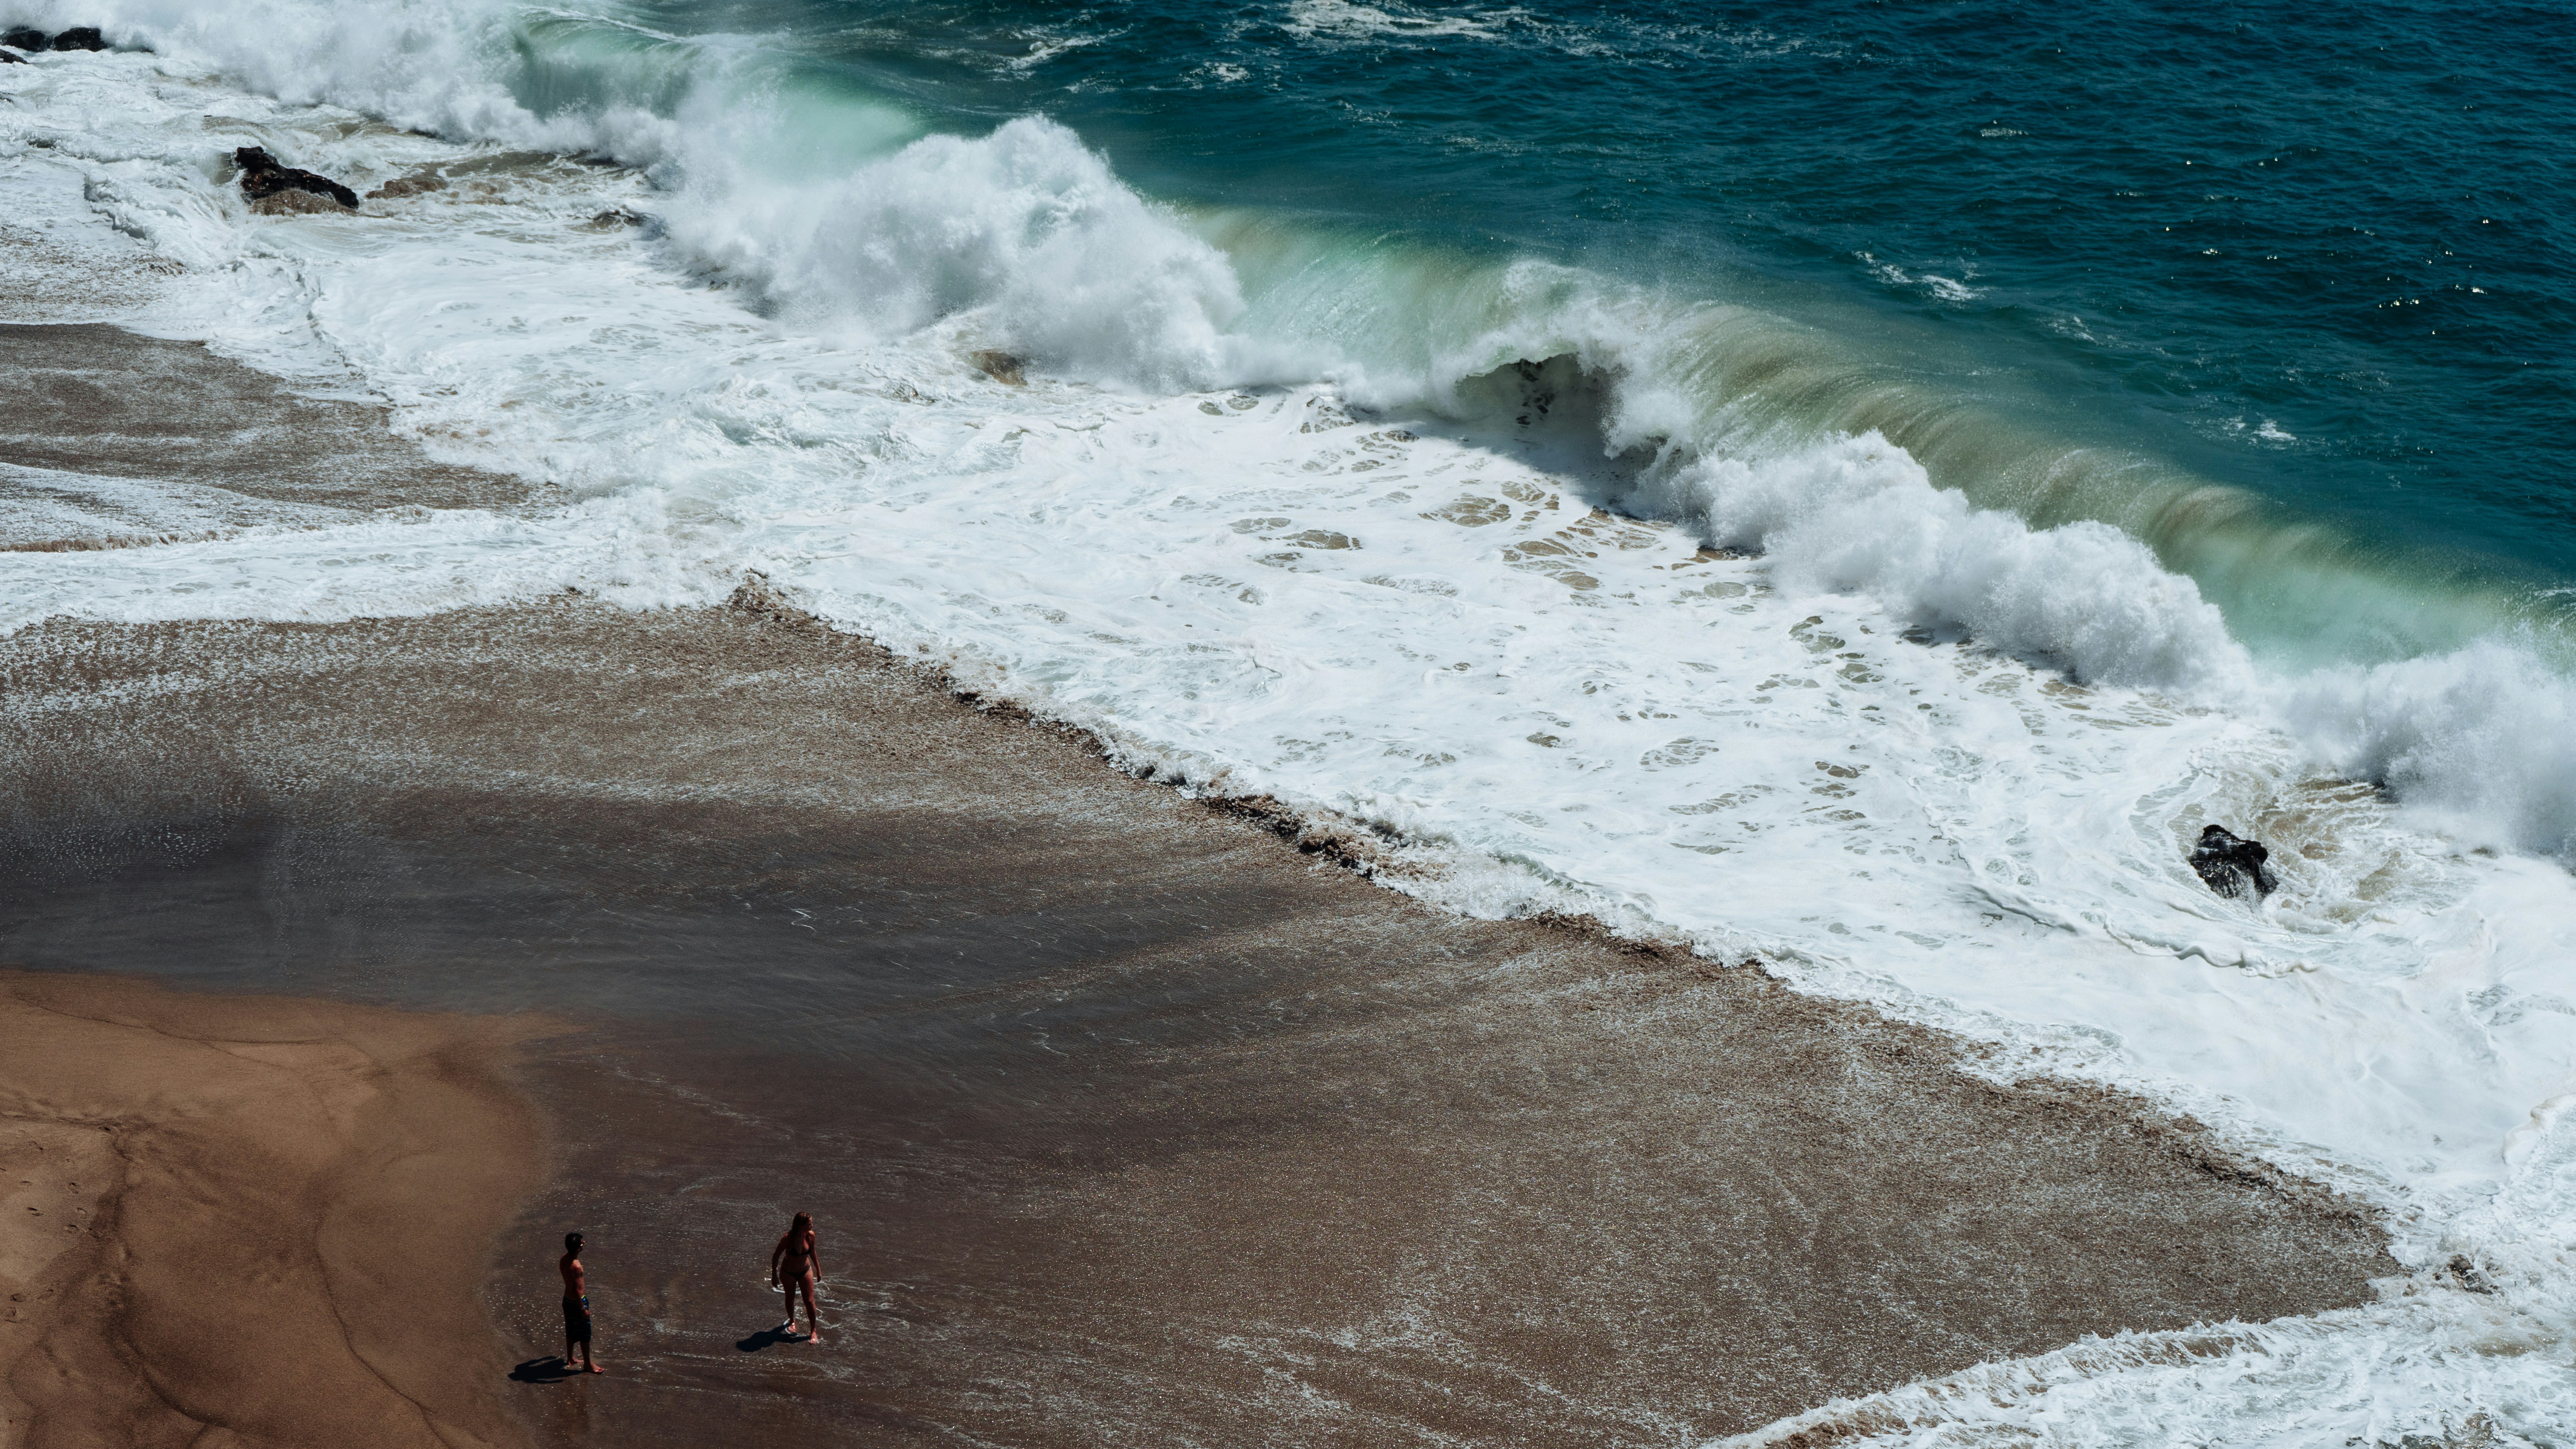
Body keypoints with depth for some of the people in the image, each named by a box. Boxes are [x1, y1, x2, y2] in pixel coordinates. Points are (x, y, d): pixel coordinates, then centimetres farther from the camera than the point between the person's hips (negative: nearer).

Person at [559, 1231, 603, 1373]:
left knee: (571, 1330, 24)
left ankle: (570, 1359, 38)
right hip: (577, 1302, -9)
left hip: (567, 1300, 9)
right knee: (585, 1334, 6)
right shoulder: (575, 1266, -31)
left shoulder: (564, 1260, -3)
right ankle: (588, 1364, 17)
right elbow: (577, 1290, -26)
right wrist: (583, 1309, -21)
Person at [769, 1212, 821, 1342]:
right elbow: (776, 1256, -15)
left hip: (805, 1271, 3)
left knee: (810, 1302, 3)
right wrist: (774, 1276, -9)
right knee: (790, 1299, 20)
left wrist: (818, 1269, 14)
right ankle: (792, 1321, 47)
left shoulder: (811, 1236, -17)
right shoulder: (788, 1239, -30)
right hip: (788, 1273, -3)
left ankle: (813, 1331, 18)